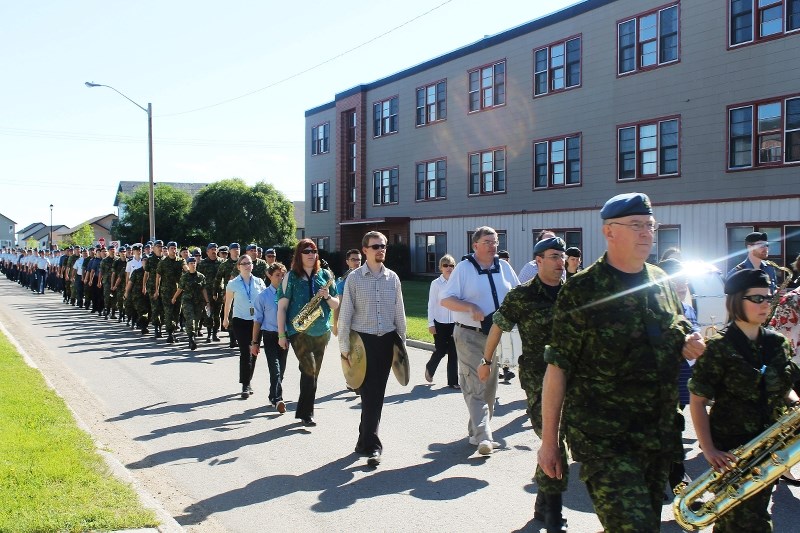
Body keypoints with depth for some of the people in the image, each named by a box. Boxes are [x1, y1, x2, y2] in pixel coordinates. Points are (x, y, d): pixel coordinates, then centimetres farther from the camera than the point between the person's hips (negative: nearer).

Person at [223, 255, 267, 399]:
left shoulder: (259, 282, 3)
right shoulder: (233, 284, -1)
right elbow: (228, 302, 11)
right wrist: (225, 319, 20)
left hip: (256, 321, 3)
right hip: (240, 321, -3)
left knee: (253, 352, 9)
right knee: (245, 352, -9)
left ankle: (247, 382, 25)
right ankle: (245, 385, -6)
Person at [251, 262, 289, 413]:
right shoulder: (263, 296, -4)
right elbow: (257, 320, 0)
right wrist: (254, 342, 1)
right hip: (270, 335, -3)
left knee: (281, 368, 12)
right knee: (275, 368, -13)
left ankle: (273, 397, 28)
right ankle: (278, 399, -16)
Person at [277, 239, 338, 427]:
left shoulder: (325, 275, 8)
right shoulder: (291, 276, -1)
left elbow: (336, 305, 10)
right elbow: (282, 306, -2)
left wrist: (328, 296, -12)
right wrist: (281, 334, -6)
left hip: (321, 332, 4)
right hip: (298, 331, -4)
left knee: (312, 372, 10)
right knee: (310, 369, -15)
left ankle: (304, 412, 22)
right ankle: (306, 413, -4)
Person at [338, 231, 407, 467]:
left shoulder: (392, 278, 7)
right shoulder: (354, 278, -3)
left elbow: (399, 313, 11)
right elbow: (345, 314, -2)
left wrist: (402, 343, 10)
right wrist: (344, 346, -5)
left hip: (387, 341, 3)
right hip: (363, 340, -3)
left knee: (376, 394, 8)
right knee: (369, 393, -3)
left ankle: (367, 442, 21)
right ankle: (371, 443, 6)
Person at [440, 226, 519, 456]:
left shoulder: (504, 267, 8)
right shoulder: (463, 268, -6)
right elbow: (446, 299, -9)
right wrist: (471, 307, -24)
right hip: (470, 336, -5)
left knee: (490, 386, 13)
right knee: (475, 386, -11)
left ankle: (477, 432, 27)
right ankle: (483, 437, -13)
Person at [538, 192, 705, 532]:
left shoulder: (662, 282, 8)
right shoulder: (581, 290, -10)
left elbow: (680, 339, 22)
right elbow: (557, 368, -10)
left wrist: (691, 345, -4)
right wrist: (549, 440, -9)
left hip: (659, 436, 7)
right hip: (603, 439, -6)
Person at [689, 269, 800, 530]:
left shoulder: (777, 344, 6)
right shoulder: (719, 348, -12)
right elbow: (697, 401, -11)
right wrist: (709, 450, -18)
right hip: (731, 451, -6)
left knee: (732, 518, 15)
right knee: (751, 522, -8)